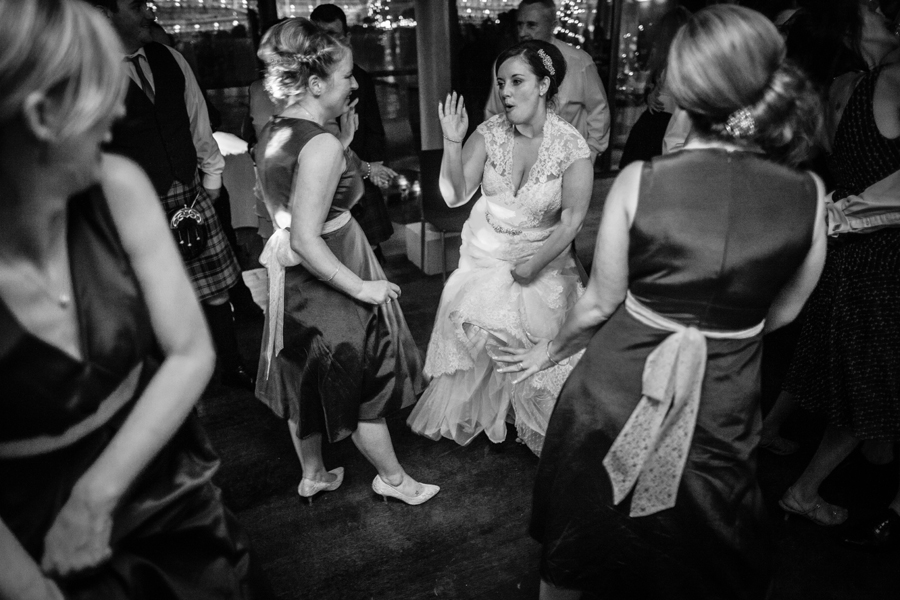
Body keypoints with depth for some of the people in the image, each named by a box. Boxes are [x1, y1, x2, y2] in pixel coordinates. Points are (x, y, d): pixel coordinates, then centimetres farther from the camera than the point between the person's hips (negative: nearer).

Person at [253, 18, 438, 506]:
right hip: (327, 282, -9)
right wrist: (362, 287, -20)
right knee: (366, 383, 11)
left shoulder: (272, 133, 3)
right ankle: (392, 478, 32)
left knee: (306, 380, 22)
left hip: (291, 279, 9)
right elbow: (306, 239, -28)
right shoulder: (321, 144, -25)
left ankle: (312, 475, 41)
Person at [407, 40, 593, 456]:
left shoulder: (571, 146, -16)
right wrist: (452, 143, -26)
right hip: (485, 253, 2)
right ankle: (469, 415, 37)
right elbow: (455, 196, -14)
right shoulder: (489, 133, -11)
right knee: (472, 336, 9)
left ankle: (542, 431, 29)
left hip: (541, 258, -2)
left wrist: (533, 265, -13)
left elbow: (573, 217, -13)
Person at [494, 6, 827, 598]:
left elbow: (600, 303, -9)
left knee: (576, 546, 26)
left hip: (617, 389, -1)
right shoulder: (809, 195, -12)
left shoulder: (639, 181, -19)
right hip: (721, 409, 2)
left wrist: (553, 348, 10)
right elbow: (780, 314, 2)